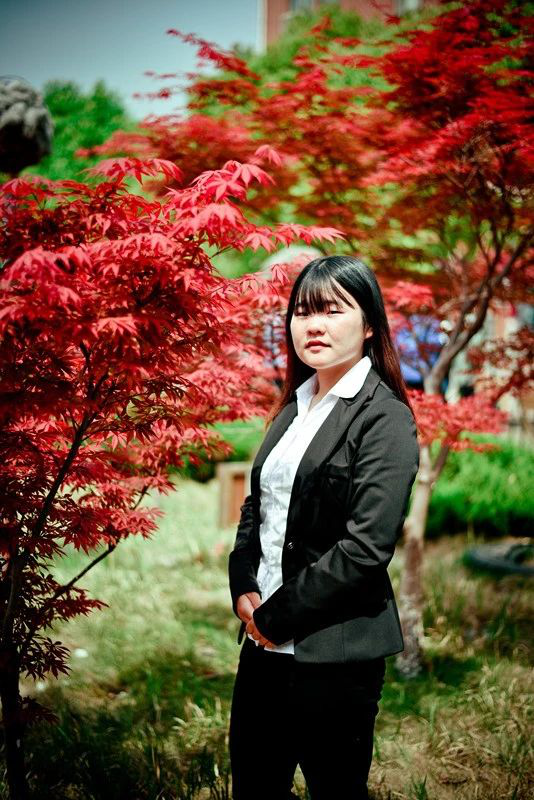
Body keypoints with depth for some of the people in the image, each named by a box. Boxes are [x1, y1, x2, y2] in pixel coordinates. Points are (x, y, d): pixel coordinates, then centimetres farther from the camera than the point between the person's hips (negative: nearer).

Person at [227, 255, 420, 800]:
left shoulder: (383, 417, -12)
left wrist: (276, 615, -14)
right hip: (265, 641, 7)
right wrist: (243, 589, 0)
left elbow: (366, 546, -19)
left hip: (334, 650, -7)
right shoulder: (294, 406, 11)